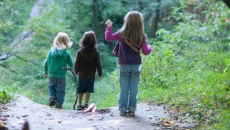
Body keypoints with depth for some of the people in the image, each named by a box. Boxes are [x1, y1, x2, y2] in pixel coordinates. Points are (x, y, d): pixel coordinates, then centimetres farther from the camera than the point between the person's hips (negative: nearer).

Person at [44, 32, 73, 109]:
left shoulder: (51, 50, -4)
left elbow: (46, 62, 1)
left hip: (51, 74, 2)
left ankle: (52, 97, 3)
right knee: (60, 90, 8)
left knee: (51, 86, 23)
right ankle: (58, 104, 8)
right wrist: (71, 68, 24)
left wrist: (46, 71, 15)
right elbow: (71, 64, 0)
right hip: (61, 75, -2)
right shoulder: (67, 53, -9)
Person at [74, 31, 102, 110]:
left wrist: (76, 71, 15)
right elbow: (98, 64, -4)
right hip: (91, 75, 0)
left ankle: (80, 104, 14)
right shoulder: (95, 52, -8)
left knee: (80, 90, 11)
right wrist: (100, 73, 7)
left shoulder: (80, 52, -8)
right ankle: (86, 103, 3)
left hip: (82, 74, 0)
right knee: (89, 89, 9)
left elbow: (77, 63, -2)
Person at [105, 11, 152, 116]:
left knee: (124, 88, 7)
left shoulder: (122, 34, -9)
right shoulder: (141, 37, -6)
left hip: (124, 65, 0)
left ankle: (122, 109, 9)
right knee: (134, 88, 7)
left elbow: (108, 37, -7)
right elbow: (145, 52, -2)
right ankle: (132, 109, 9)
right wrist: (149, 47, 20)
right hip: (136, 65, 0)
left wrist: (109, 26, 7)